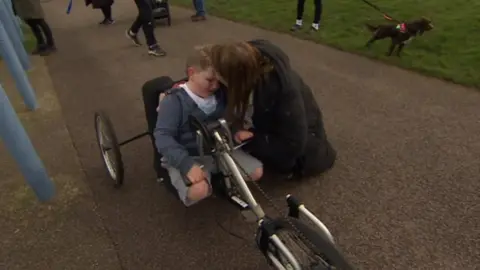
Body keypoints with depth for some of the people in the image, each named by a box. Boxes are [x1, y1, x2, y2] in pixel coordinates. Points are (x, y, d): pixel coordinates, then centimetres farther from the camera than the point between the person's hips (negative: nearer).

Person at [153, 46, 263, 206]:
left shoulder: (220, 94, 3)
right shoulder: (174, 101, -16)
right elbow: (163, 137, -24)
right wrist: (187, 165, -37)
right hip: (188, 156, -5)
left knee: (257, 171, -8)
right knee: (199, 190, -35)